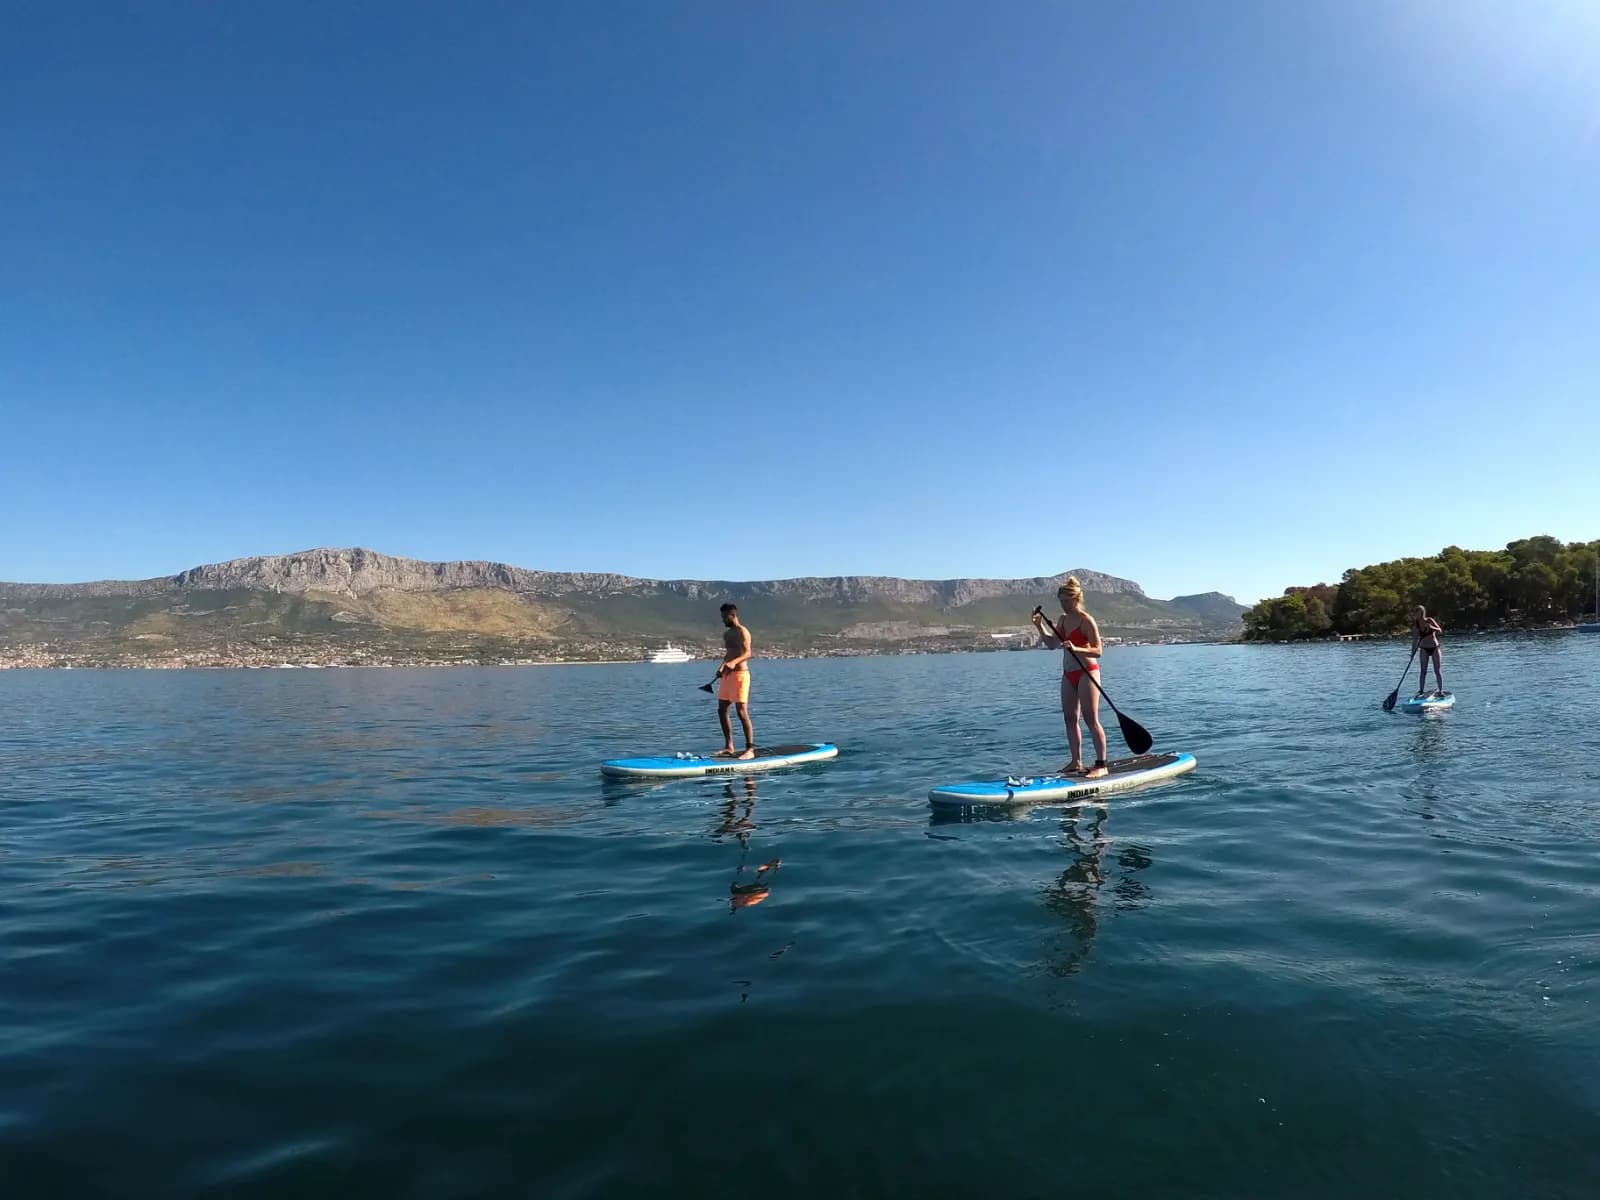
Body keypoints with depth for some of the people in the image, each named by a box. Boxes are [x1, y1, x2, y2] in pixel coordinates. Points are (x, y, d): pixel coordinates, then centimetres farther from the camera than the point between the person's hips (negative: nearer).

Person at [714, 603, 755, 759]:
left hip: (740, 673, -9)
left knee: (742, 712, -12)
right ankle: (729, 747, 18)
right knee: (721, 710, 10)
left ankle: (750, 749, -9)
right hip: (727, 675, 9)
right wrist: (722, 667, 15)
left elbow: (747, 653, -22)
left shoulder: (742, 632, -9)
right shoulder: (726, 633, 18)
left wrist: (733, 662, -38)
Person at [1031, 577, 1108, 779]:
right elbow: (1051, 644, 13)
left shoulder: (1086, 621, -12)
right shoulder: (1063, 619, 11)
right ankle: (1076, 762, 17)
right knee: (1070, 719, 9)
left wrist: (1076, 649, -31)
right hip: (1068, 674, 8)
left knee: (1091, 719, -8)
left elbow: (1098, 650, -16)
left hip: (1086, 673, -8)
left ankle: (1101, 765, -5)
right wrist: (1040, 626, 1)